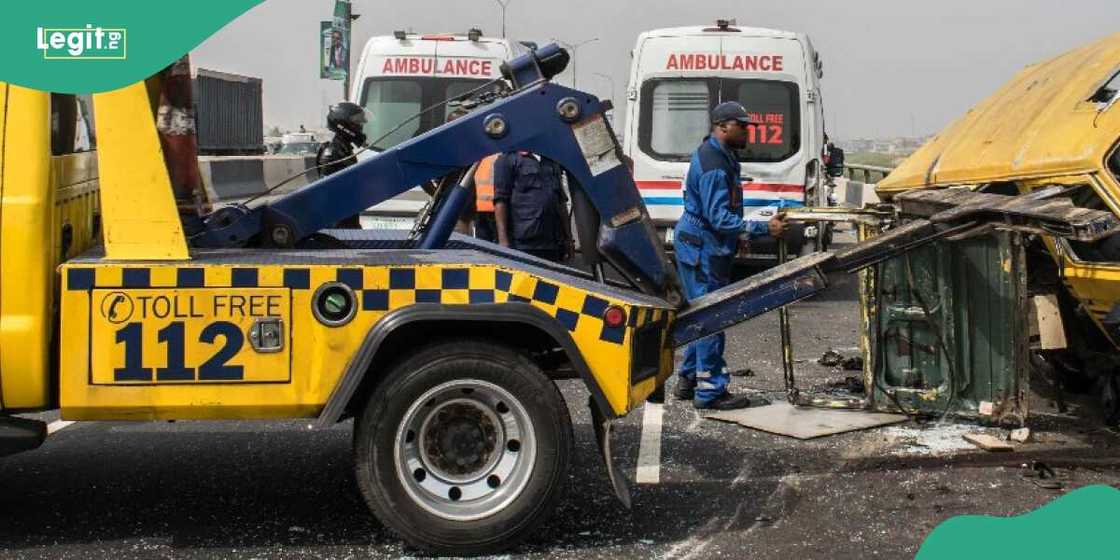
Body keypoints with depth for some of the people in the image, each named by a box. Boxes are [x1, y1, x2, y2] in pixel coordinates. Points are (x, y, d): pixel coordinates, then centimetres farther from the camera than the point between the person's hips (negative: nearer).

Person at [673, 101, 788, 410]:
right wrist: (764, 228, -26)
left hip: (706, 247, 11)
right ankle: (710, 391, -2)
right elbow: (720, 218, -26)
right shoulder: (713, 166, -22)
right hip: (702, 249, -11)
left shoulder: (719, 156, 13)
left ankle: (688, 381, 26)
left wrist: (738, 235, 25)